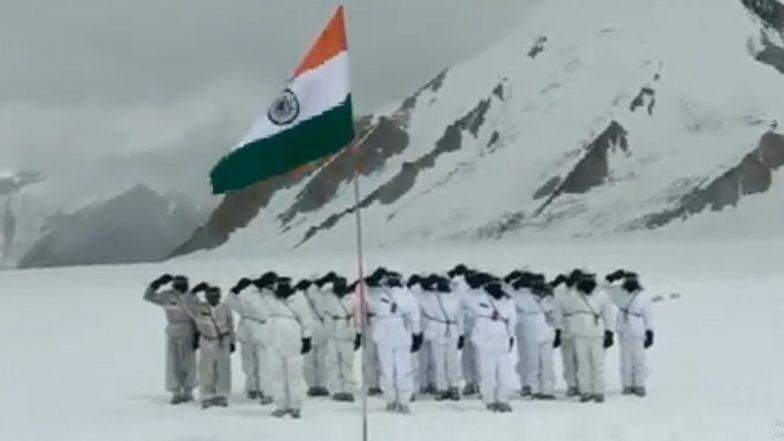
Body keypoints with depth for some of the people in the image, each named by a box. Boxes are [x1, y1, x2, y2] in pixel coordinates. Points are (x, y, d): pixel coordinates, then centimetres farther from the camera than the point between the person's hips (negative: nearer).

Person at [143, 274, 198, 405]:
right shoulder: (167, 297, -3)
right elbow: (148, 296, -4)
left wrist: (197, 335, -2)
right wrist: (158, 283, -16)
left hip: (189, 335, 0)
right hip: (173, 335, 0)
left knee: (189, 364, 5)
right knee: (173, 364, 0)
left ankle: (188, 391, 19)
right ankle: (176, 393, 7)